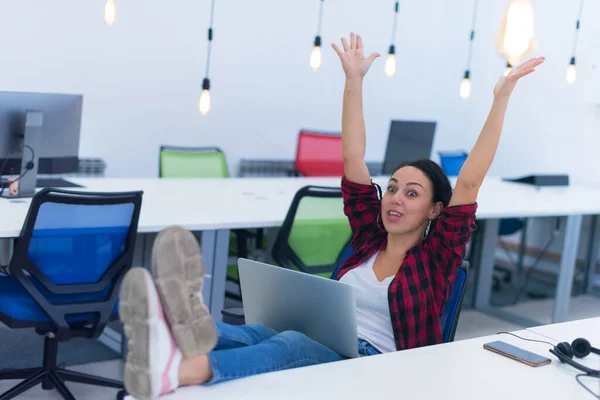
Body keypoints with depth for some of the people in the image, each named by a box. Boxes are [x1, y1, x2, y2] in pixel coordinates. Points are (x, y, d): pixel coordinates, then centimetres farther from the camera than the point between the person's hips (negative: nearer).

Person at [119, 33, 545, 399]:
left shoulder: (436, 257, 5)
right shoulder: (370, 237, 17)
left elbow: (469, 183, -5)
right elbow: (354, 162, 14)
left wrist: (501, 97, -9)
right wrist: (354, 80, 12)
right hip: (326, 349, 4)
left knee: (291, 344, -37)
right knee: (261, 333, -31)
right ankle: (173, 332, -65)